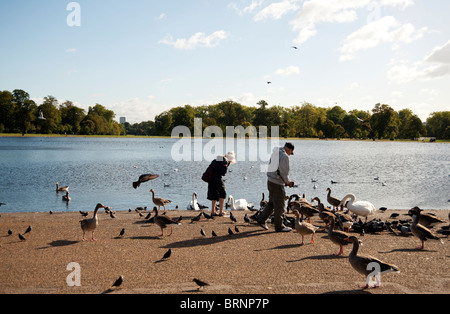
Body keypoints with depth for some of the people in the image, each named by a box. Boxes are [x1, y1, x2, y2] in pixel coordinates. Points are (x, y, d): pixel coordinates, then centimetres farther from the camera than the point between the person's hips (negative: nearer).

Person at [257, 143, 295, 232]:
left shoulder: (275, 153, 12)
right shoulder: (284, 156, -15)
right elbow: (284, 172, -17)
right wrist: (288, 182, 1)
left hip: (270, 181, 9)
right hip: (277, 184, -8)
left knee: (272, 202, 21)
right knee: (279, 205, 2)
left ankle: (261, 219, 23)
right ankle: (279, 226, 10)